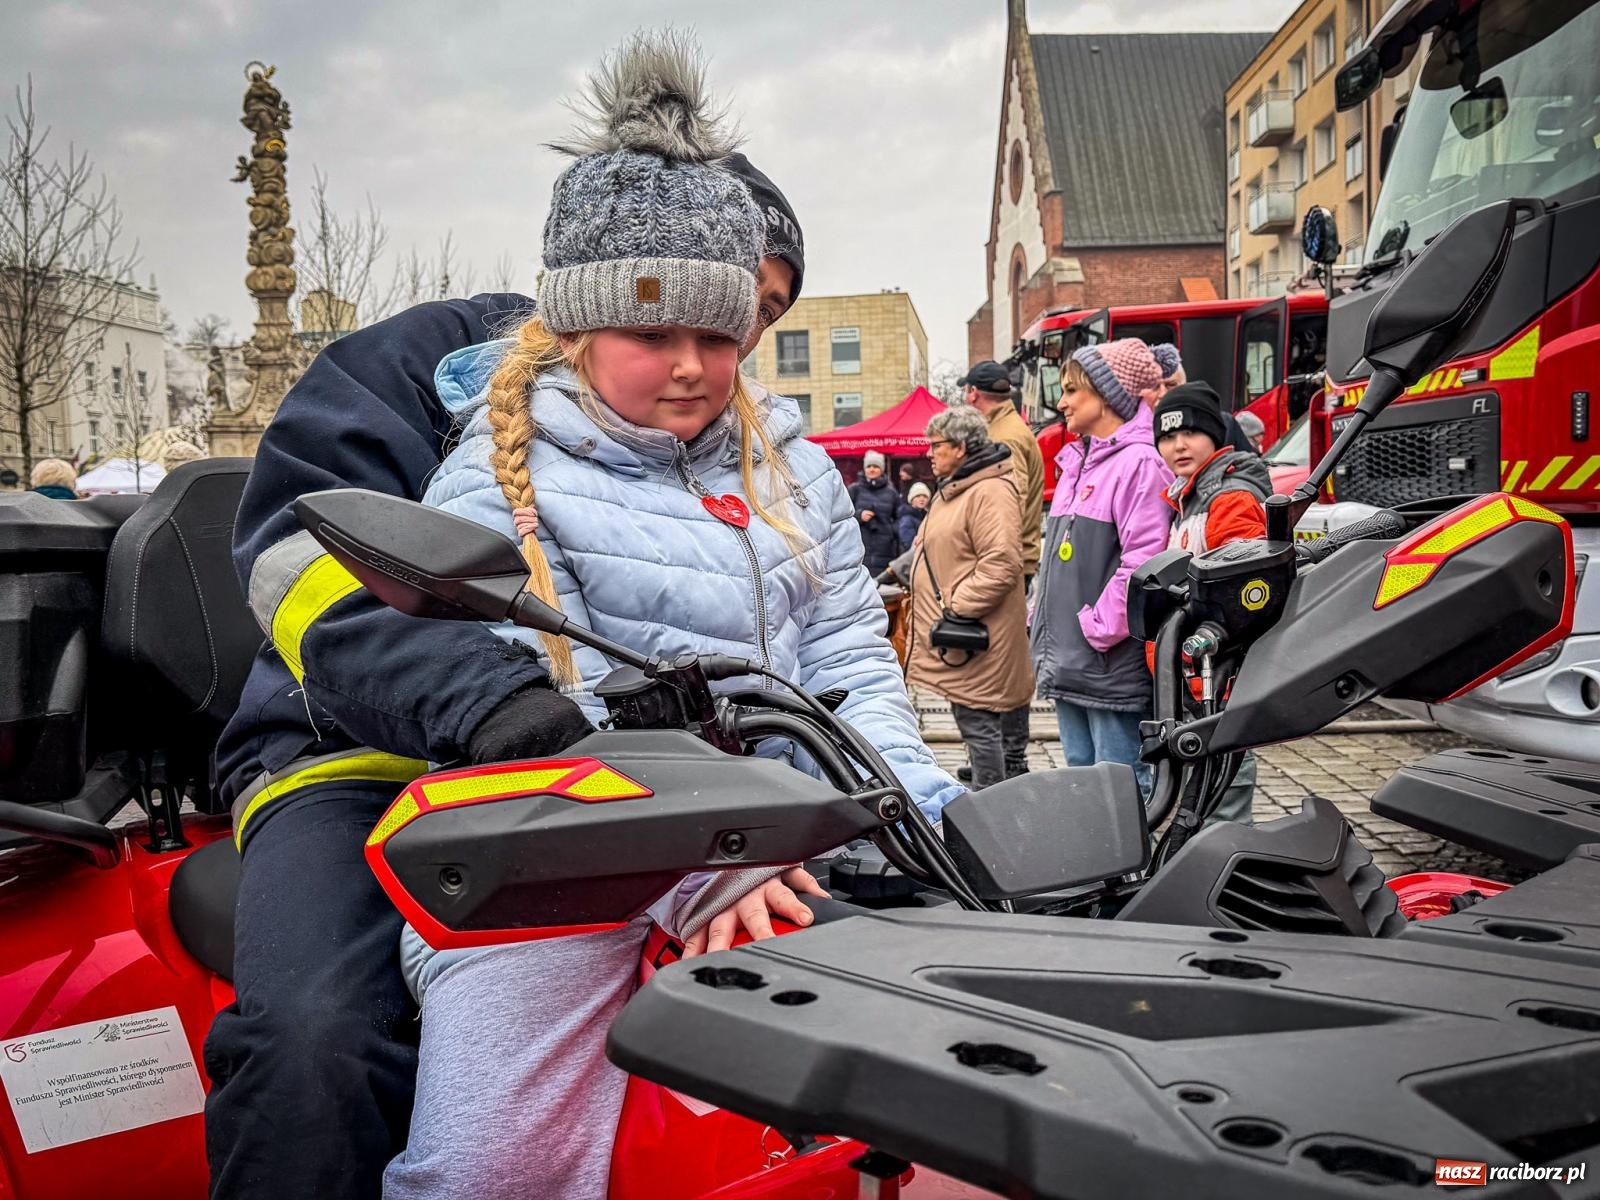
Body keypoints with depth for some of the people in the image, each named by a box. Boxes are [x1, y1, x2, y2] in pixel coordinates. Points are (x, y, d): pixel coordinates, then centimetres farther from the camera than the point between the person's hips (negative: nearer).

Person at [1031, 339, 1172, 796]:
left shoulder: (1139, 463, -13)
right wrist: (1043, 620, 13)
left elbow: (1144, 564, -22)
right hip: (1069, 666, 9)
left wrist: (1097, 629, -18)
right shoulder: (1077, 462, 17)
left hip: (1112, 667, -9)